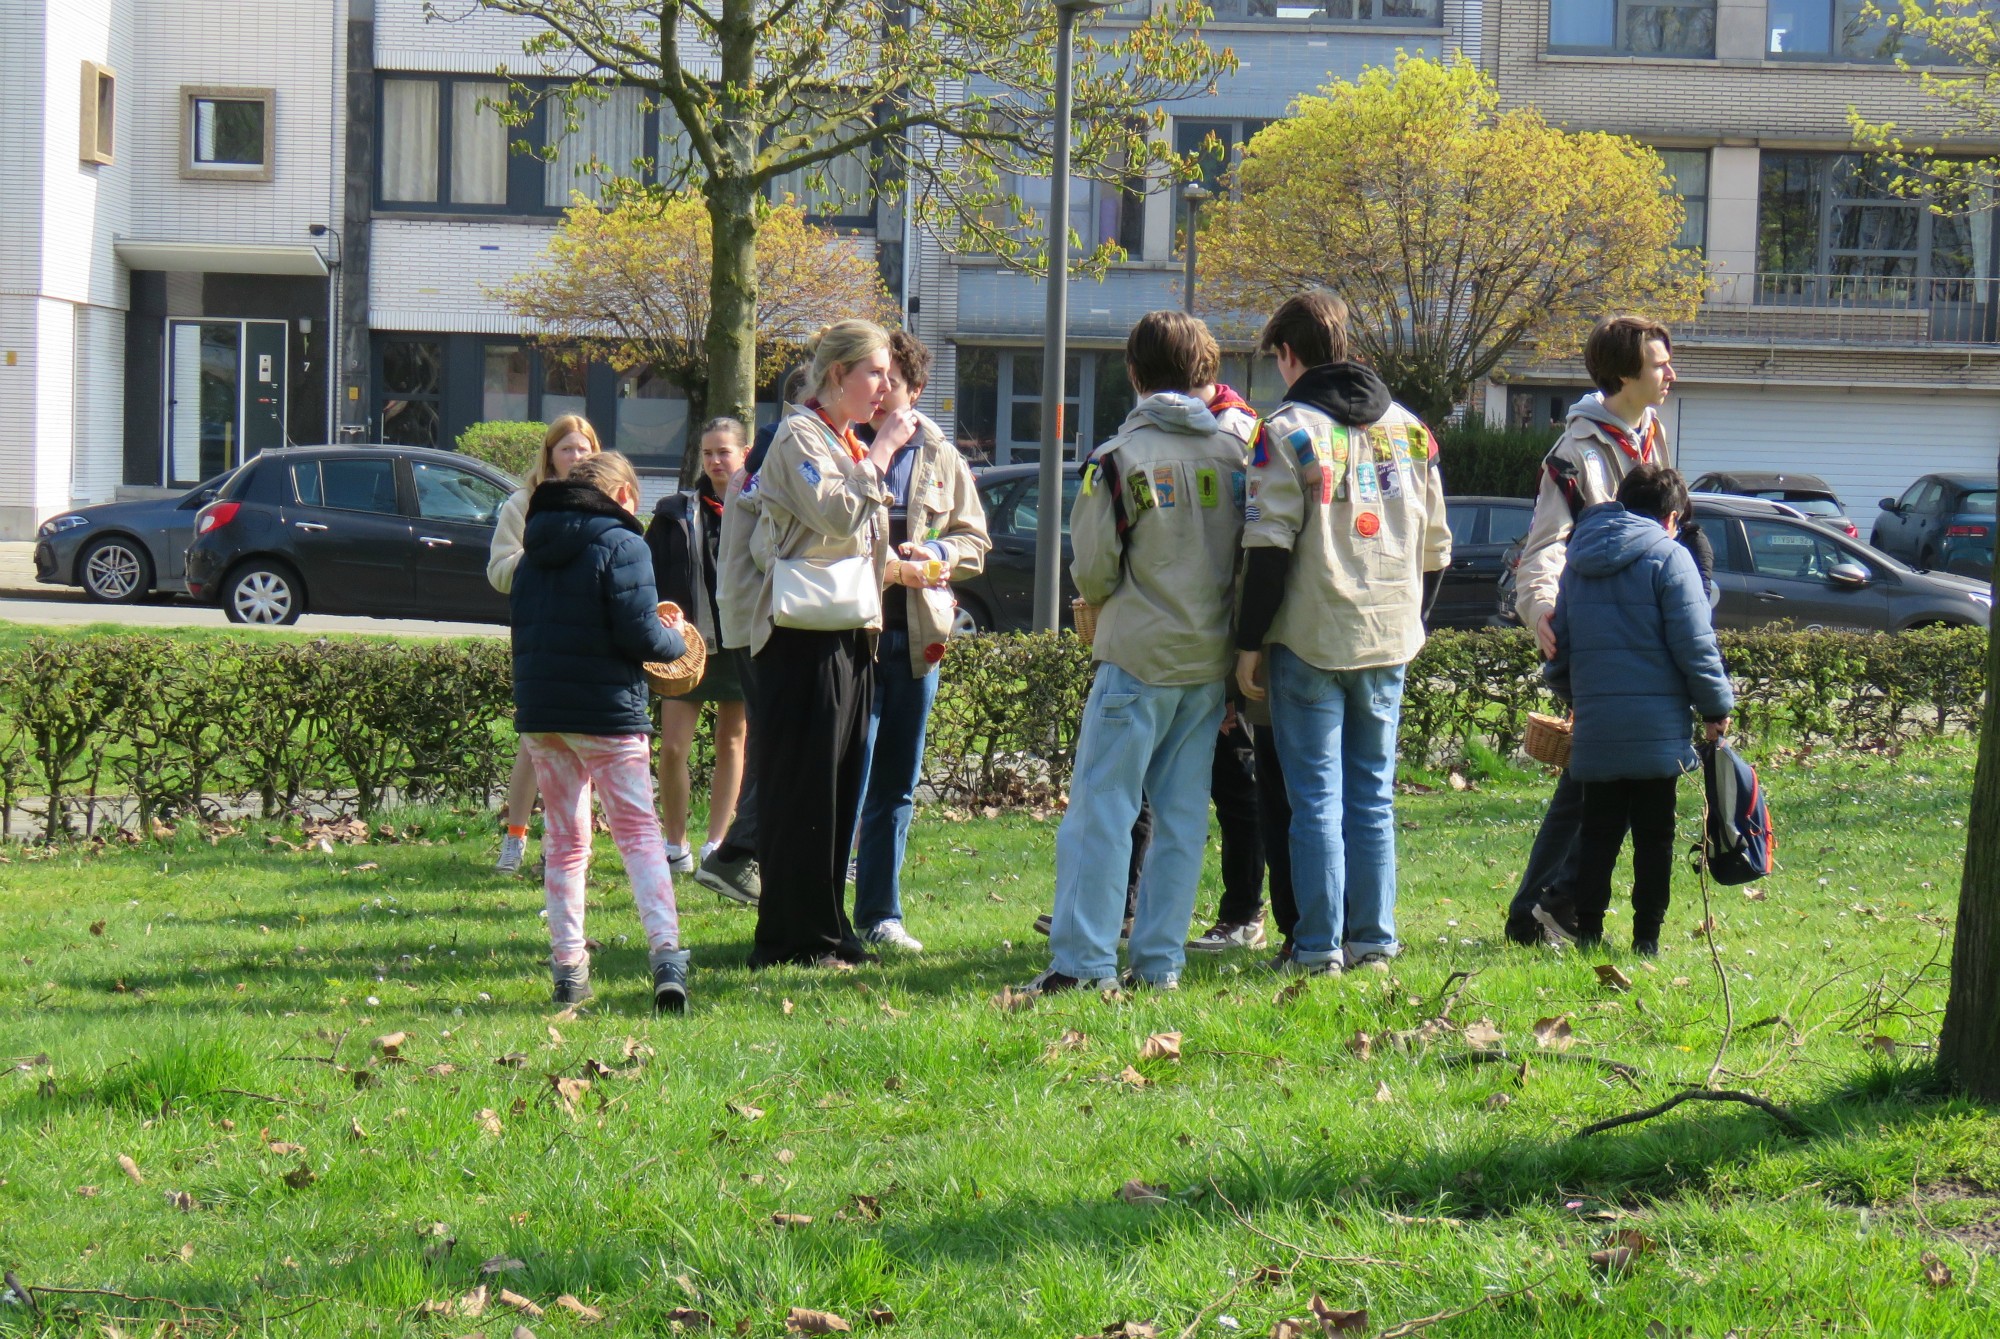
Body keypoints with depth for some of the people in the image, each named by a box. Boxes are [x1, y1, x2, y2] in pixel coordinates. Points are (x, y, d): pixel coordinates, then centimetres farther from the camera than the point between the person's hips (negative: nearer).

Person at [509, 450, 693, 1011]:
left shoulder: (533, 551, 12)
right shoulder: (620, 544, -9)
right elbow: (640, 637, -16)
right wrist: (676, 639, 4)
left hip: (538, 712, 5)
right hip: (607, 713, -5)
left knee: (564, 840, 12)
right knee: (639, 832, -3)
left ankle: (567, 966, 9)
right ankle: (666, 953, -18)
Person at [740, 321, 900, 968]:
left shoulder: (849, 445, 21)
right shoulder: (799, 436, -8)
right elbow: (834, 515, -21)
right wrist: (879, 455, -14)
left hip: (849, 630, 9)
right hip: (802, 633, -9)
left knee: (837, 792, 10)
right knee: (801, 792, -8)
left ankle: (827, 932, 15)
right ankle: (790, 939, -5)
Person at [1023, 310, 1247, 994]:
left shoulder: (1120, 458, -9)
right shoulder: (1233, 455, 3)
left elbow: (1092, 570, -7)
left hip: (1139, 656, -4)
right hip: (1211, 660, 4)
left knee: (1100, 810, -1)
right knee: (1182, 816, 8)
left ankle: (1084, 960, -4)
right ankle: (1159, 960, 8)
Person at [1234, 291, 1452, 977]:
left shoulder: (1289, 430, -8)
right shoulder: (1408, 429, 11)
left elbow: (1269, 547, -12)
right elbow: (1435, 547, 14)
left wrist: (1249, 644, -8)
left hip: (1310, 642, -5)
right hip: (1389, 641, 5)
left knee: (1316, 794, -1)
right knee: (1373, 792, 12)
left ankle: (1319, 946, -1)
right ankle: (1373, 938, 13)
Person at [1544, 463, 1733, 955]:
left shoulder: (1578, 562, 13)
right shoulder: (1668, 557, -6)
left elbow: (1559, 643, 20)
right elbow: (1694, 645, -10)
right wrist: (1717, 706, 0)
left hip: (1594, 725, 5)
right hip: (1656, 724, -5)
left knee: (1599, 834, 10)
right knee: (1654, 835, 3)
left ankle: (1587, 933, 6)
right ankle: (1646, 938, 2)